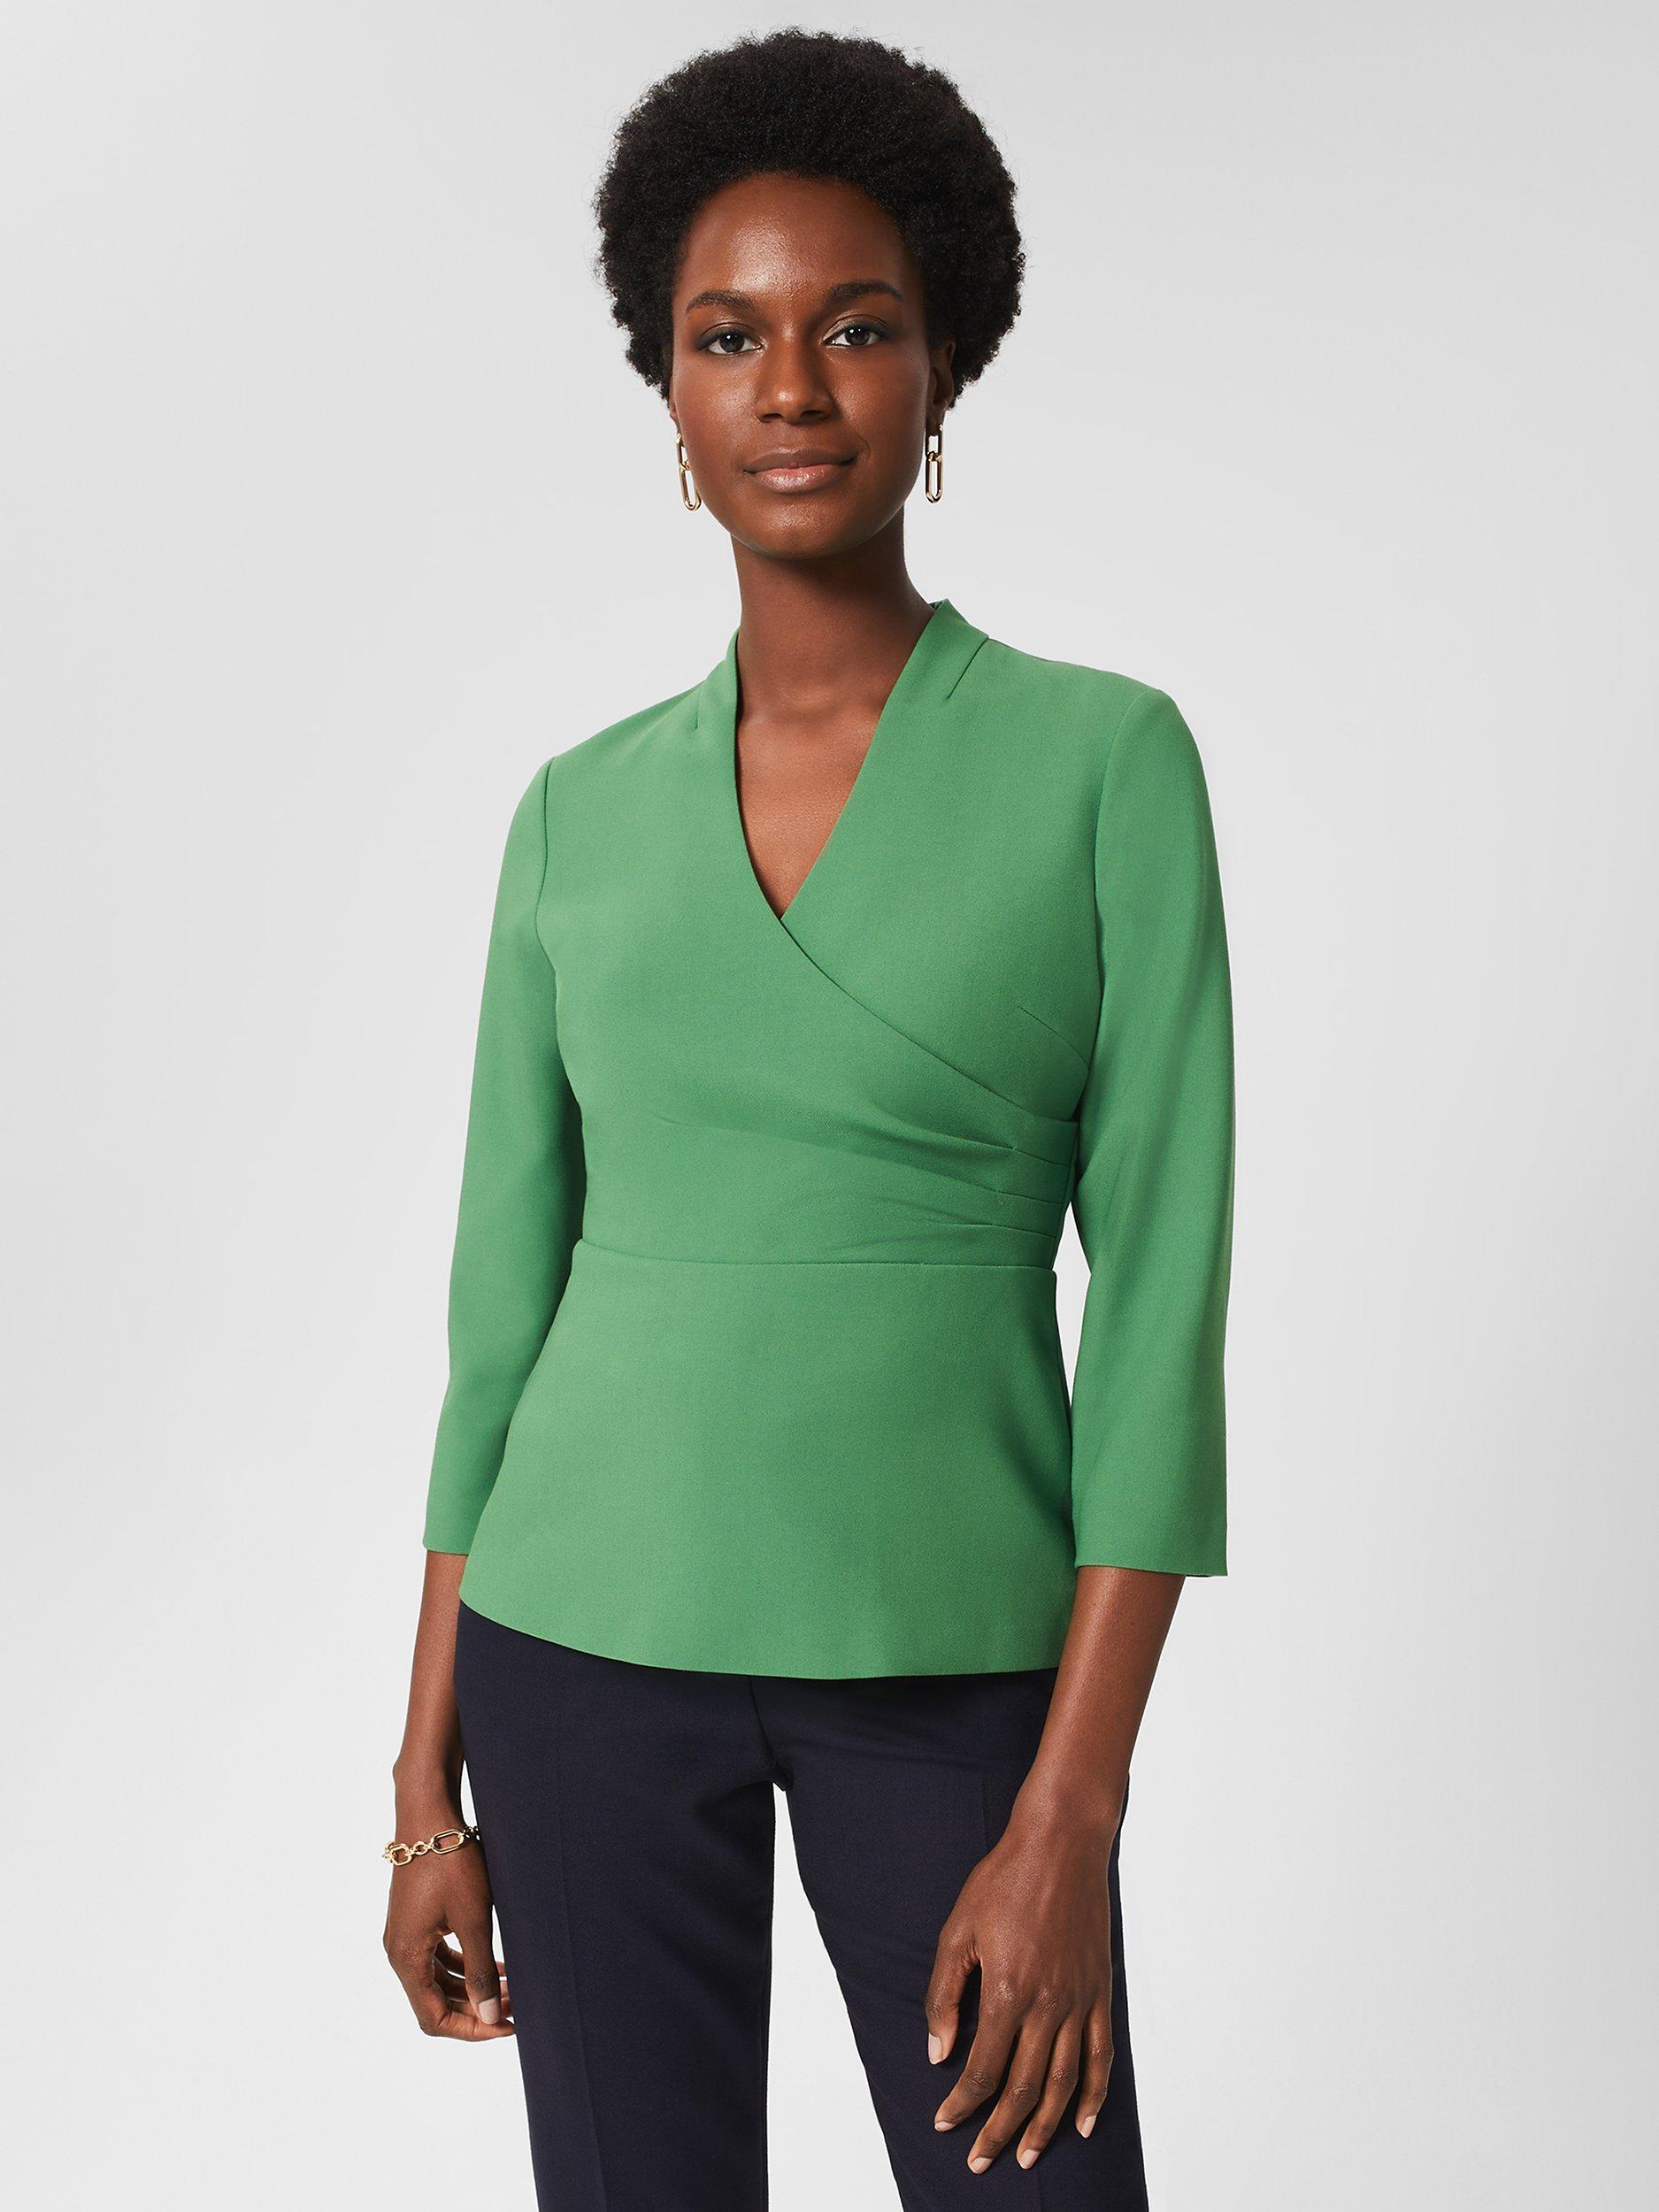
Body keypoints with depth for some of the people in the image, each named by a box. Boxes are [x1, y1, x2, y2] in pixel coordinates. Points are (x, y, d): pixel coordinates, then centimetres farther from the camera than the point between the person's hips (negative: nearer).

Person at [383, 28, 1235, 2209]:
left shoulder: (1107, 758, -5)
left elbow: (1163, 1294, -9)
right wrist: (429, 1785, 5)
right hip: (594, 1633, 2)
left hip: (947, 1651, -2)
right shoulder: (585, 810, 3)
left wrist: (1070, 1816, -13)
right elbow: (507, 1291, 6)